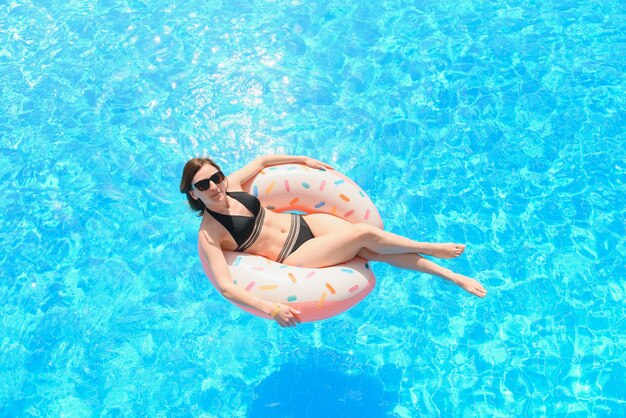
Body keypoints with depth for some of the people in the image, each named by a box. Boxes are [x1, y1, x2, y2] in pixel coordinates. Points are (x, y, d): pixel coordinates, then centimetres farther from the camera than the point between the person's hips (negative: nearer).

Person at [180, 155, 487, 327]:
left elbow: (261, 161, 20)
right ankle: (431, 249, 5)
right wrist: (270, 309, -33)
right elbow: (225, 287, -23)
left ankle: (452, 276, 0)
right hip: (294, 256, -5)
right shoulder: (208, 235, -16)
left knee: (375, 251, -10)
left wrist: (304, 160, 19)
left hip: (305, 222, 6)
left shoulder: (232, 185, 0)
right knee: (364, 234, -19)